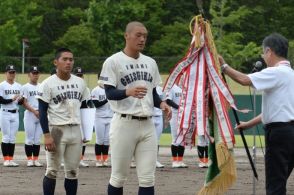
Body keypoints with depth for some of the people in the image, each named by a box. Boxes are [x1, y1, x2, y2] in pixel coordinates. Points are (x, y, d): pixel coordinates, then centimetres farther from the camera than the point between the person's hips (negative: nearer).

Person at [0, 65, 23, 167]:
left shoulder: (19, 86, 11)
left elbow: (21, 102, 11)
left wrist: (20, 100, -12)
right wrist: (11, 100, -23)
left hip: (15, 113, 5)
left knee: (13, 138, 5)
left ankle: (11, 159, 7)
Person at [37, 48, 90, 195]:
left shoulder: (80, 82, 9)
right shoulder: (48, 84, -7)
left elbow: (85, 106, 17)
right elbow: (43, 112, -9)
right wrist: (47, 135, -18)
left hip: (76, 130, 5)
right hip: (56, 130, -5)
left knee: (73, 171, 8)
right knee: (52, 171, -3)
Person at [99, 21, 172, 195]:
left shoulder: (150, 63, 13)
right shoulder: (114, 61, -5)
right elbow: (109, 93, -11)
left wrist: (161, 103, -2)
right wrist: (128, 92, -31)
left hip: (147, 124, 5)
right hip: (124, 124, -5)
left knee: (147, 178, 1)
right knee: (119, 177, 1)